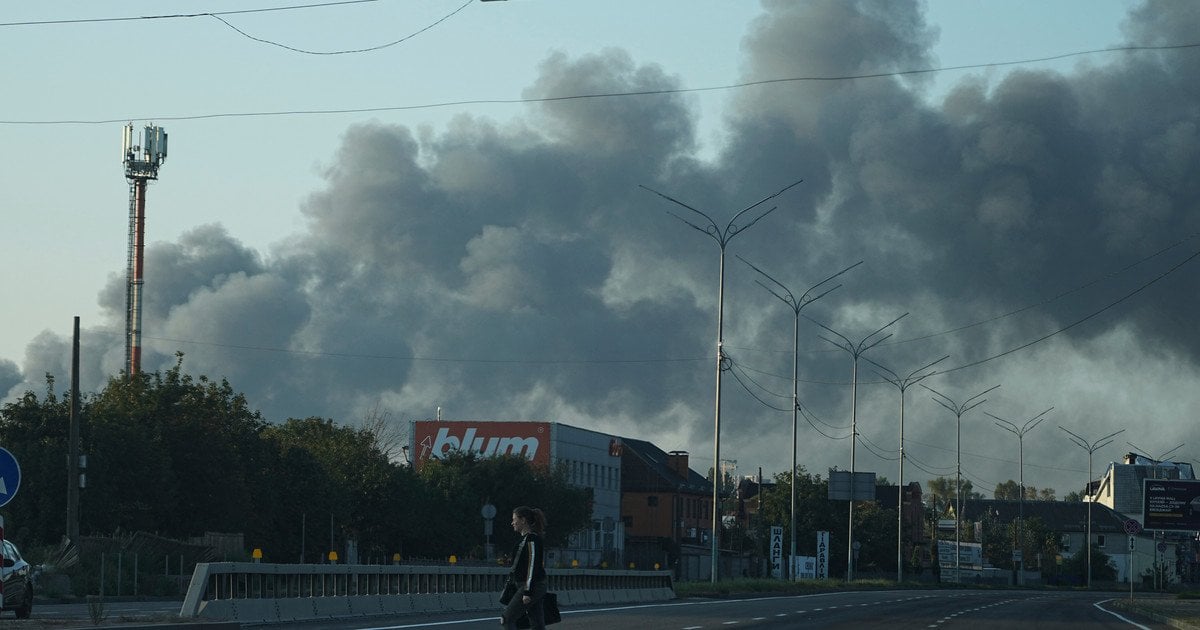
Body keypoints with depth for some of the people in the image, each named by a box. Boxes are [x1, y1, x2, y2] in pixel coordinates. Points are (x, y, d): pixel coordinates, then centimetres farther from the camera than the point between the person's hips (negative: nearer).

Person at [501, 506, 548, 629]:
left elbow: (532, 566, -19)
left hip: (531, 586, -10)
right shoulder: (525, 538, 17)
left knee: (508, 619, -6)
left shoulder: (531, 539, -14)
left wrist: (527, 592, -21)